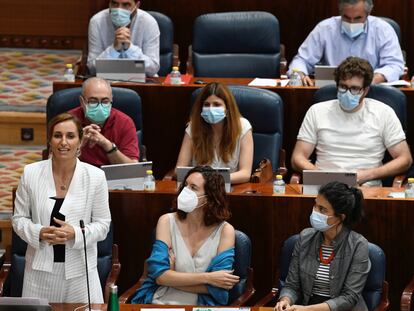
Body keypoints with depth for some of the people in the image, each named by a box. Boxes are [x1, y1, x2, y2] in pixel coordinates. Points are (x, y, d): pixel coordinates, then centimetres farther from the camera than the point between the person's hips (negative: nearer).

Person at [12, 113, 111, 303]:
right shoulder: (31, 173, 0)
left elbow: (102, 224, 2)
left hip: (80, 271, -1)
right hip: (40, 268, 1)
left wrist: (75, 234, -17)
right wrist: (38, 233, -14)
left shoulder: (95, 176, -3)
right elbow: (19, 218, 6)